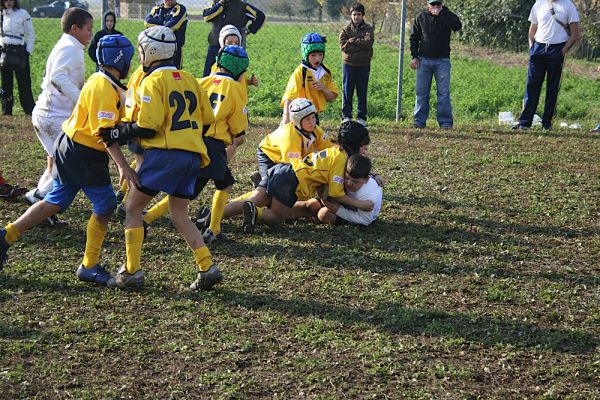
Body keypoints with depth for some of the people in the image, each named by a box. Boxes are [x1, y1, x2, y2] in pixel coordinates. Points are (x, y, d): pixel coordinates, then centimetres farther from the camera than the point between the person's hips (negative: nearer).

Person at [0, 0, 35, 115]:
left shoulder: (23, 14, -3)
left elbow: (31, 35, 1)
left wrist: (28, 52, -5)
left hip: (19, 52, -3)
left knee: (24, 83, -5)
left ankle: (31, 111, -1)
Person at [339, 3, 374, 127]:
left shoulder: (368, 29, 4)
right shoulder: (346, 29, 5)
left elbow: (369, 42, -15)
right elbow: (343, 45, -10)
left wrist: (352, 41, -12)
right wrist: (361, 45, -13)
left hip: (363, 65, 0)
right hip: (348, 64, 0)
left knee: (362, 91, 5)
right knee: (347, 91, 2)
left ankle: (361, 117, 12)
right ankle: (346, 116, 9)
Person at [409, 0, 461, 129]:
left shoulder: (447, 16, 1)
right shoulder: (421, 17, 6)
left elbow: (458, 26, -19)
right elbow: (414, 37, 10)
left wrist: (441, 13, -19)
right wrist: (414, 56, 1)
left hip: (442, 60, -2)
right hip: (424, 60, 2)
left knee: (444, 93, -2)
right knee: (421, 92, 4)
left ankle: (445, 122, 2)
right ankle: (419, 121, 9)